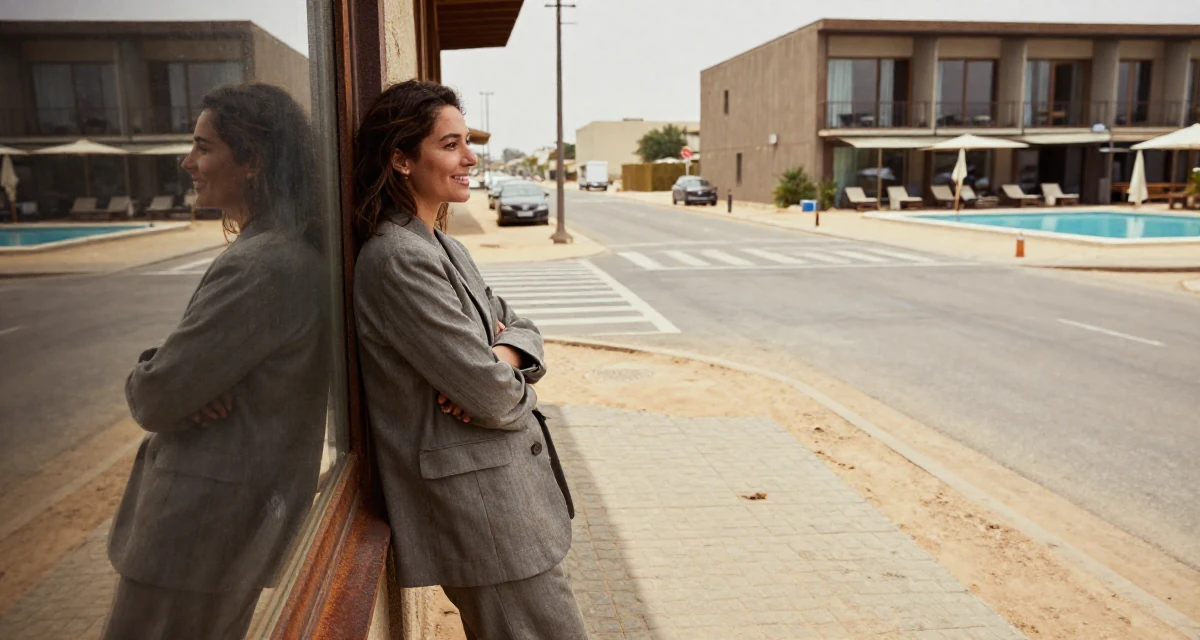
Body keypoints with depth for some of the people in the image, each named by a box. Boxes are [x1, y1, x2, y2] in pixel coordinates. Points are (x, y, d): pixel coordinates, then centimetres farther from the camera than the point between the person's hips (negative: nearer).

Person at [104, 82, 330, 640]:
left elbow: (154, 399, -20)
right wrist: (173, 380, -9)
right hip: (244, 499, 9)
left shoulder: (259, 266, -26)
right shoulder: (294, 250, 7)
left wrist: (143, 379, 2)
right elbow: (208, 357, 13)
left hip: (205, 517, -9)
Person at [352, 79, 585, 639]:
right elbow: (490, 393, -23)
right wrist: (514, 391, -1)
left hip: (501, 481, 10)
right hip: (473, 501, -10)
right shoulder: (399, 259, -21)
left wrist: (502, 356, -11)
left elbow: (517, 327, 12)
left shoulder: (442, 246, 10)